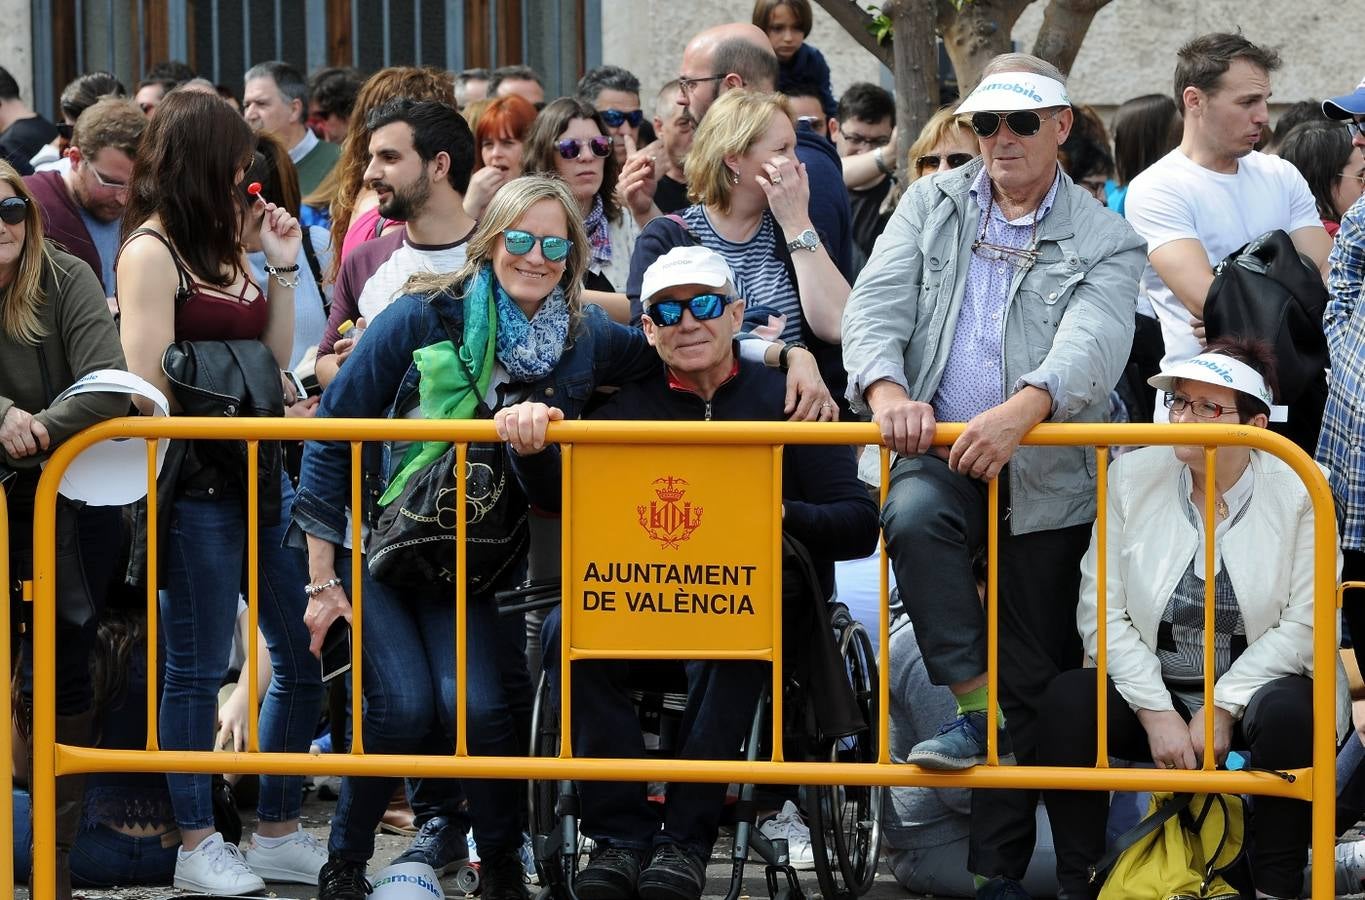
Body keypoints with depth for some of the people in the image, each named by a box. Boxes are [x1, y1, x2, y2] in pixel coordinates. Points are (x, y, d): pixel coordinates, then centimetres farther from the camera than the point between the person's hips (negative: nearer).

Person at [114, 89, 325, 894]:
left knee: (308, 655, 9)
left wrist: (284, 267, 11)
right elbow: (149, 385, -14)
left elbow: (274, 361, 15)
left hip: (260, 473, 8)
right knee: (198, 668, -1)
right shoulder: (153, 252, -8)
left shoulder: (220, 248, 16)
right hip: (198, 482, -8)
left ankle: (280, 832, 19)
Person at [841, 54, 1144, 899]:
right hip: (941, 452, 1)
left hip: (1047, 476, -1)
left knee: (1032, 681, 2)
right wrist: (886, 388, -25)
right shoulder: (932, 205, 10)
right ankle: (975, 709, -29)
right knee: (914, 516, -36)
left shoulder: (1106, 241, 1)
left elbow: (1093, 346, -17)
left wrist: (1023, 409, -38)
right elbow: (876, 304, -2)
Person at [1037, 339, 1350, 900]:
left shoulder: (1296, 492, -7)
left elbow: (1304, 623, -12)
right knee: (1067, 700, -25)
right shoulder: (1131, 478, -1)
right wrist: (1156, 712, -16)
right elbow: (1103, 611, -6)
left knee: (1290, 712, -34)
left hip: (1255, 691, -2)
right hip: (1152, 691, 2)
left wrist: (1222, 709, -19)